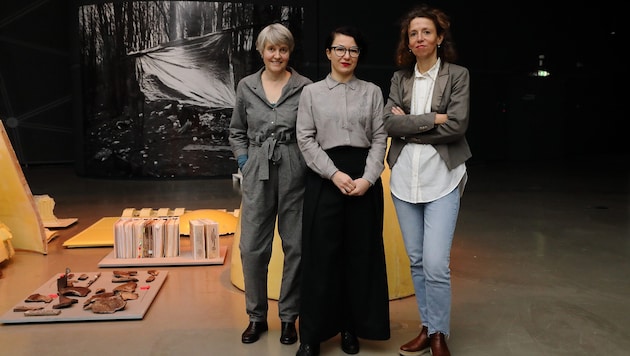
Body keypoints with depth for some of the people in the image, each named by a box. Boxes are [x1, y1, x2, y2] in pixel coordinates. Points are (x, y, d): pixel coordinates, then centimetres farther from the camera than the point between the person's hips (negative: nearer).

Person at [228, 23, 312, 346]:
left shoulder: (305, 87, -1)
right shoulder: (246, 87, 6)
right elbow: (236, 131, 15)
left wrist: (311, 167, -5)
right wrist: (244, 161, 4)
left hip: (295, 175, -1)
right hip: (257, 175, 2)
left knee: (295, 247, 6)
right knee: (251, 247, 3)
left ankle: (288, 317, 23)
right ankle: (256, 316, 22)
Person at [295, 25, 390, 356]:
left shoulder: (372, 91, 9)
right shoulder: (311, 92, 6)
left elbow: (380, 139, 3)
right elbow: (305, 139, -1)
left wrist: (368, 178, -12)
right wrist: (334, 174, -13)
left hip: (364, 177, 2)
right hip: (324, 178, -1)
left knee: (361, 253, 5)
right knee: (322, 254, 1)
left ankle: (351, 327, 21)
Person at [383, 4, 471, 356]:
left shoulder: (458, 74, 0)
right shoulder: (399, 78, 9)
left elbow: (458, 125, -12)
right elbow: (389, 123, -3)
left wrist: (409, 125, -8)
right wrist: (432, 119, -11)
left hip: (442, 179, -4)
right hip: (404, 178, 4)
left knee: (436, 264, -10)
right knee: (416, 261, 11)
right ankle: (427, 328, 28)